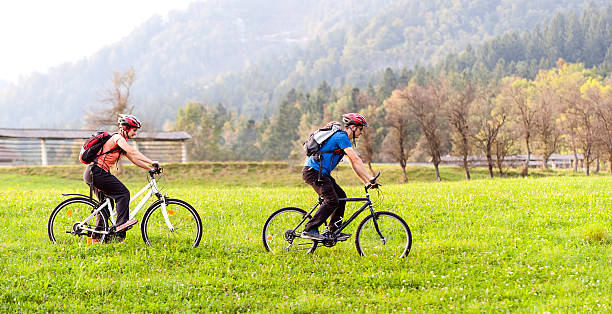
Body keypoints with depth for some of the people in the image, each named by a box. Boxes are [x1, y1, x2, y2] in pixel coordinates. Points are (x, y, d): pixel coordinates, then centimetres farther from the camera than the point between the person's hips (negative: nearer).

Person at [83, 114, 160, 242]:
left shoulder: (121, 142, 21)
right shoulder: (118, 138, -10)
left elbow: (134, 159, 20)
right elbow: (133, 152, -23)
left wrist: (151, 168, 10)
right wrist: (152, 162, -26)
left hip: (93, 174, 10)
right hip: (97, 172, -10)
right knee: (123, 193, -15)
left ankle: (97, 237, 20)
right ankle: (121, 224, -22)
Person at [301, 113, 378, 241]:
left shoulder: (344, 139, 19)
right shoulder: (342, 137, -14)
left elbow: (354, 164, 20)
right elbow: (356, 160, -20)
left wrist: (366, 181, 13)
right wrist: (369, 178, -20)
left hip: (321, 173, 10)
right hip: (313, 171, -10)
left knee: (341, 196, 9)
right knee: (332, 200, -18)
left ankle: (333, 231, 13)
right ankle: (309, 230, -19)